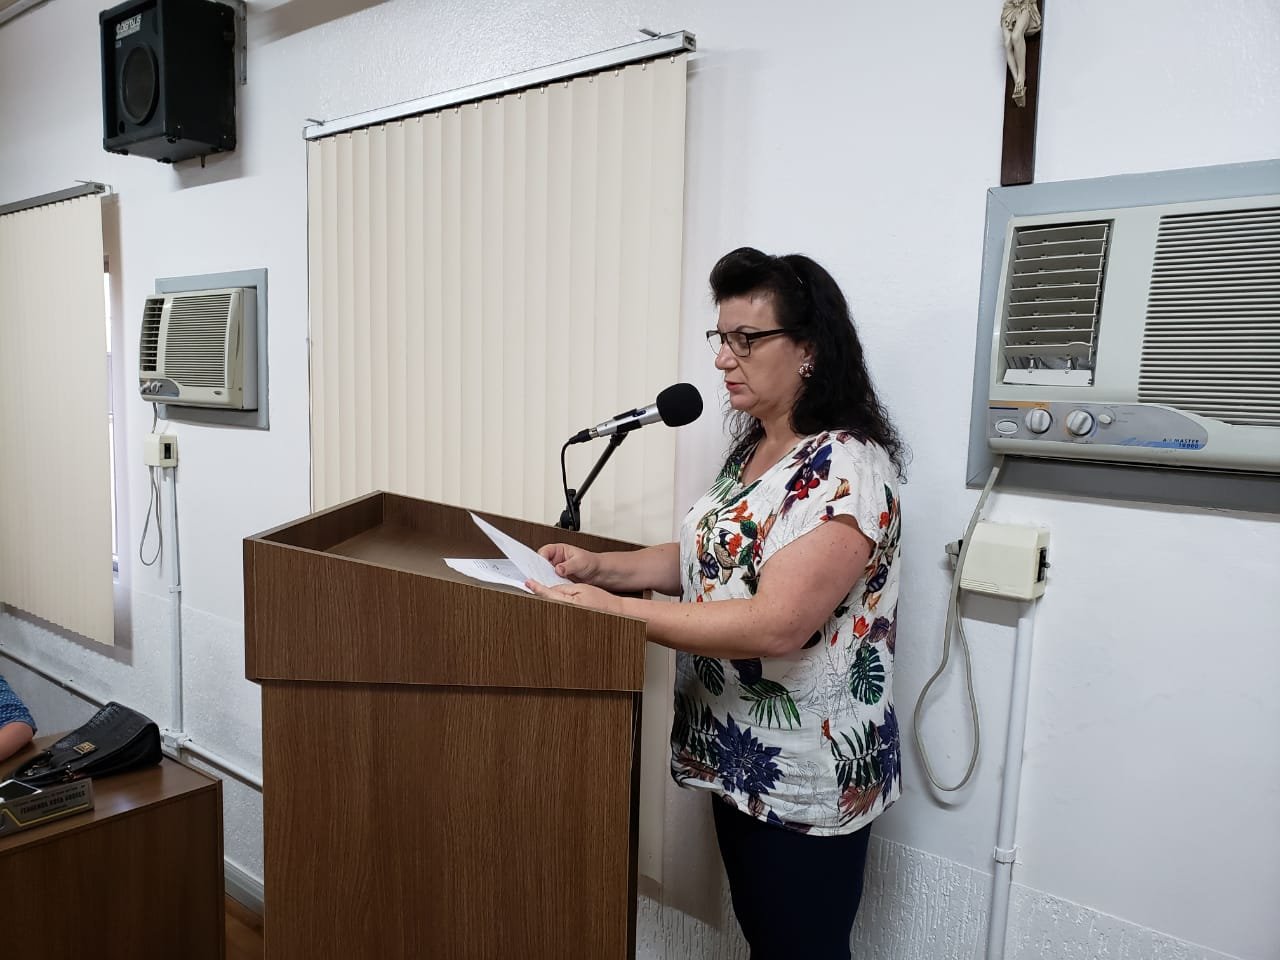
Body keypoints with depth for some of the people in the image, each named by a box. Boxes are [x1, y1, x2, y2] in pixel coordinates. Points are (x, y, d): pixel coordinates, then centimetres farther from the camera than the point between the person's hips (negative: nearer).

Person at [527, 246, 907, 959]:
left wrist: (615, 611, -29)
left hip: (806, 778, -8)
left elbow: (776, 625, -31)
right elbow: (714, 557, 11)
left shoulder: (847, 467, -24)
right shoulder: (753, 447, 5)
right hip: (738, 754, 8)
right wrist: (600, 566, -2)